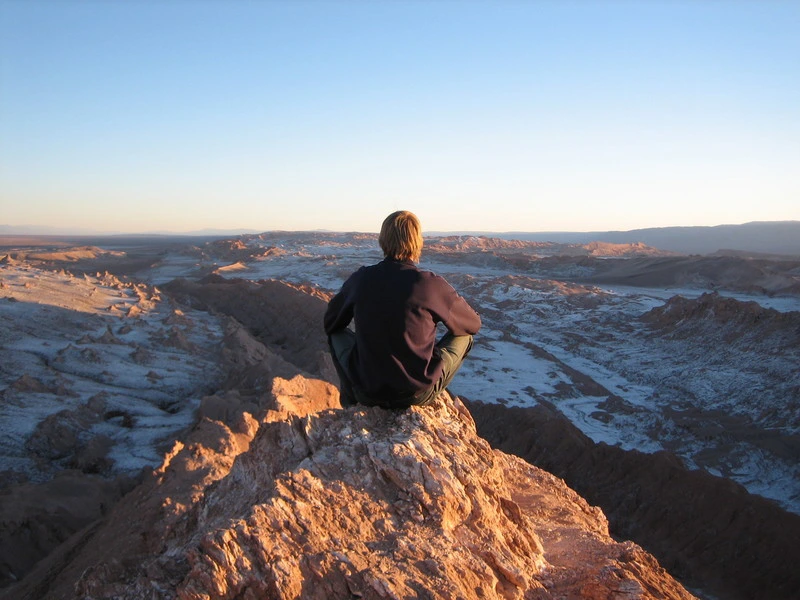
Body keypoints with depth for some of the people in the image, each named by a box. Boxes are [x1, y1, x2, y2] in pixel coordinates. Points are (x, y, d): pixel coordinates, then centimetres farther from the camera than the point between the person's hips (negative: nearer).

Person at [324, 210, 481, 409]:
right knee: (464, 335, 19)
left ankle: (351, 403, 34)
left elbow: (330, 323, 13)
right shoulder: (431, 284, -13)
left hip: (368, 393, 2)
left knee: (338, 333, 27)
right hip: (419, 394, -2)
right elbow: (473, 324, 5)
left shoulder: (360, 279, -7)